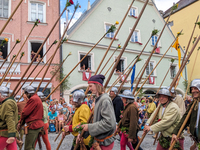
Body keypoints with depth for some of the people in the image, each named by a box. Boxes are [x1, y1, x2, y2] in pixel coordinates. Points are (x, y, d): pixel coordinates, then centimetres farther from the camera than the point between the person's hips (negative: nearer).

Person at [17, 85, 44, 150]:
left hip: (33, 125, -10)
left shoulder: (33, 99, -15)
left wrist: (21, 122, 6)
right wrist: (20, 122, 8)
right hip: (38, 124, 10)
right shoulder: (38, 98, 17)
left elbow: (25, 113, -16)